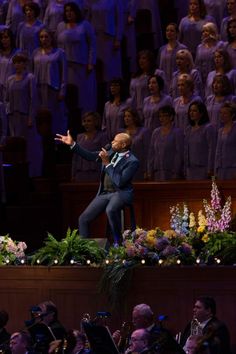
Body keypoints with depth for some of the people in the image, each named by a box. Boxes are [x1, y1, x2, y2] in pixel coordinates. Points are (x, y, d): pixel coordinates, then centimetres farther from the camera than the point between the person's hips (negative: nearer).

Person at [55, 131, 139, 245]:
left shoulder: (132, 161, -14)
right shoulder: (112, 152, 6)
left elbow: (120, 182, -23)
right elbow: (90, 156, 13)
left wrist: (107, 164, -21)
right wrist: (72, 144, 6)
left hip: (121, 193, -7)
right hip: (104, 193, 7)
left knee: (110, 210, -40)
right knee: (83, 219, -2)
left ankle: (117, 242, -24)